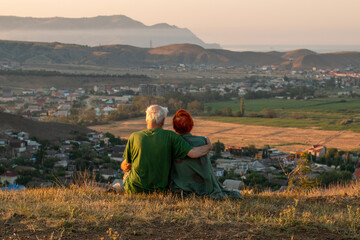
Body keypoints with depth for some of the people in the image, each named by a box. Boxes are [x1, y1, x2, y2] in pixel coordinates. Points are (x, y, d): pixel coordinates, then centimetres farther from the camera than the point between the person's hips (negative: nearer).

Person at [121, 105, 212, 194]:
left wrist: (123, 167, 26)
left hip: (135, 190, -1)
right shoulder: (170, 137, -12)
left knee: (127, 173, 33)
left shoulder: (134, 137, -10)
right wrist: (208, 146, 4)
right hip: (160, 189, 1)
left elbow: (127, 165, 1)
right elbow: (193, 153, -16)